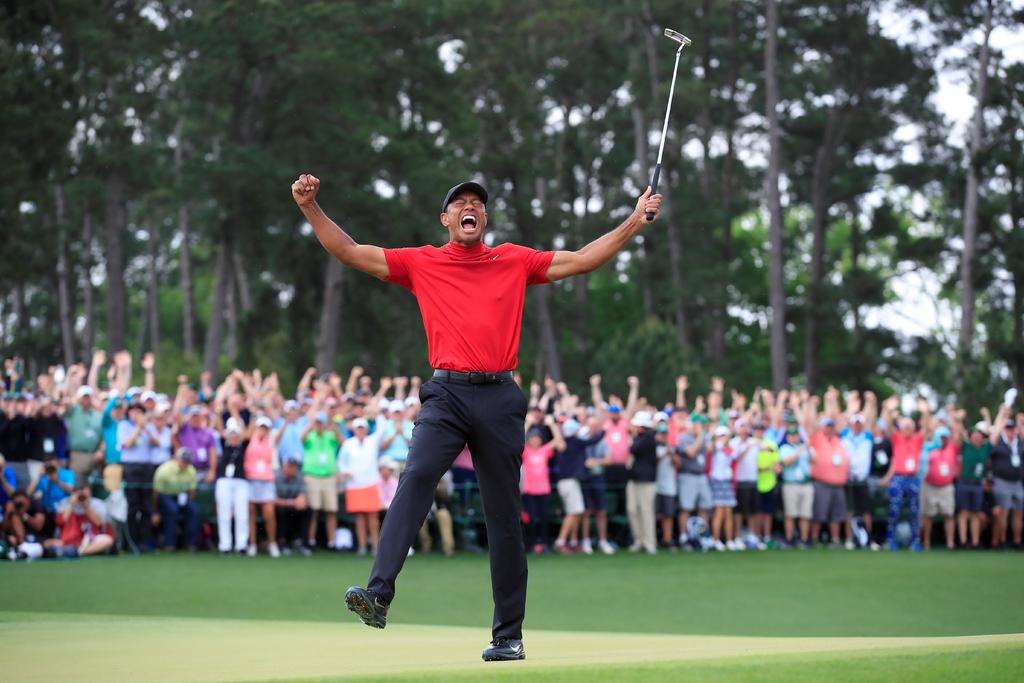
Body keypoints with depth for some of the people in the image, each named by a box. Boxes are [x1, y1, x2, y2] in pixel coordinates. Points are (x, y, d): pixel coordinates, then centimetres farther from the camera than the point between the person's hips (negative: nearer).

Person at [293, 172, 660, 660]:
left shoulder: (514, 261, 14)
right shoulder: (421, 263, 12)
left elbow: (581, 260, 16)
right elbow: (349, 252, 10)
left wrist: (635, 221, 11)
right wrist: (310, 208, 0)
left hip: (499, 397, 1)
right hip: (446, 395, -1)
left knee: (504, 516, 4)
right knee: (416, 477, -26)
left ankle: (509, 634, 10)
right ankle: (378, 595, -37)